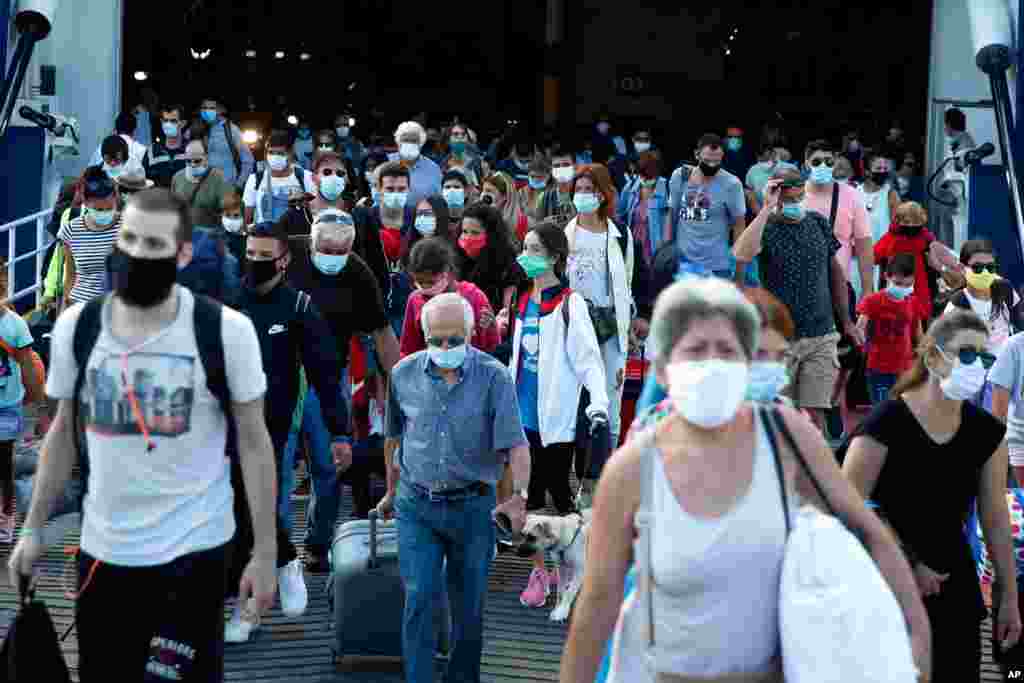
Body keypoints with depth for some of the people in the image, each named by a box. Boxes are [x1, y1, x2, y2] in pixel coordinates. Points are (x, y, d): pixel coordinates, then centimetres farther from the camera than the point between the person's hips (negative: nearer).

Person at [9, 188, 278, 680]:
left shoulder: (226, 330, -13)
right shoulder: (75, 326, -3)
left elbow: (254, 443, -6)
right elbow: (64, 434, 10)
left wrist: (265, 553, -6)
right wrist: (33, 529, 10)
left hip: (193, 549, -3)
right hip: (101, 549, 4)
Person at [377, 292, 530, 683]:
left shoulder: (494, 377, -9)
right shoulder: (404, 374, 0)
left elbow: (515, 443, -12)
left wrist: (519, 495, -25)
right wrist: (391, 492, 21)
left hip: (472, 507, -1)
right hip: (416, 507, 1)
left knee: (469, 607, 10)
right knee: (419, 598, -8)